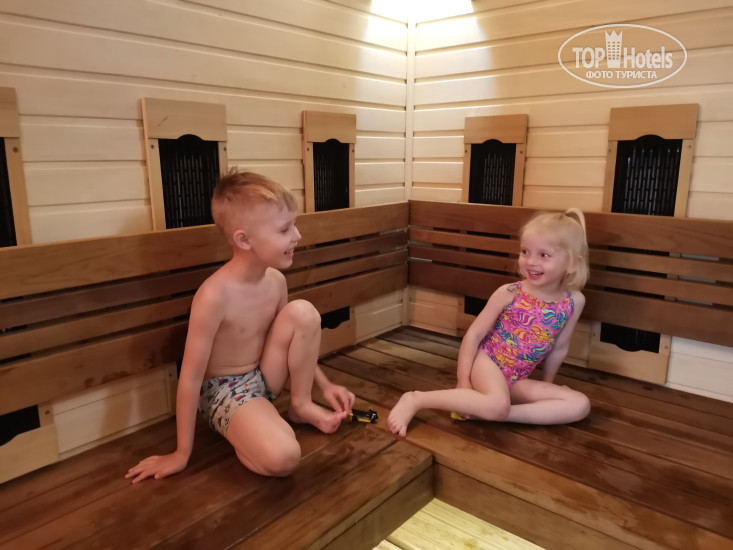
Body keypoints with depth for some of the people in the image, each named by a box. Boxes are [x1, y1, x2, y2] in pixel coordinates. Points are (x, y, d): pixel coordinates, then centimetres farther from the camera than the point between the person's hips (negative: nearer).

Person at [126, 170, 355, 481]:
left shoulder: (275, 280, -6)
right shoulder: (215, 295, -28)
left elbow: (295, 340, 11)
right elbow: (191, 377, -21)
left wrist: (325, 385, 8)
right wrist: (182, 453, -13)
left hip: (264, 377, 7)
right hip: (224, 391, -7)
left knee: (303, 312, -16)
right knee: (282, 458, -33)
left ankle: (301, 405, 1)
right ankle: (242, 435, 1)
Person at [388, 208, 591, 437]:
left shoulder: (575, 301, -6)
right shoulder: (508, 294, -15)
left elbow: (559, 347, 8)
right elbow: (473, 334, -9)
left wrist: (546, 386, 18)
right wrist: (463, 382, -11)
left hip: (516, 381, 5)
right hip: (486, 362, -5)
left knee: (581, 405, -11)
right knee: (498, 406, -35)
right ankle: (415, 399, -20)